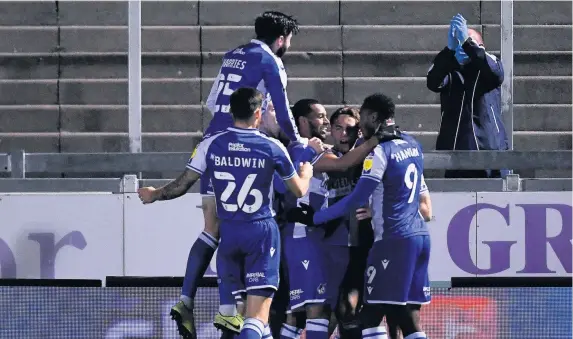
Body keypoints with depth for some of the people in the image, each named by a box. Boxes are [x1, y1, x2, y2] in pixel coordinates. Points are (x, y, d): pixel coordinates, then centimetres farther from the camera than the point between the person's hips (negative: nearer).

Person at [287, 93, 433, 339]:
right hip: (420, 236, 8)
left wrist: (314, 218, -8)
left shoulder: (379, 151, -11)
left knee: (371, 317, -5)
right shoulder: (412, 145, 13)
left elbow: (357, 199, -14)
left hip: (394, 240, -8)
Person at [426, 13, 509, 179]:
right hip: (454, 150, 1)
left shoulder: (487, 68, 8)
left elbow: (496, 74, -16)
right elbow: (433, 83, -12)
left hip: (489, 149, -1)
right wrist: (450, 49, -26)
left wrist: (468, 43, -25)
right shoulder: (450, 72, 10)